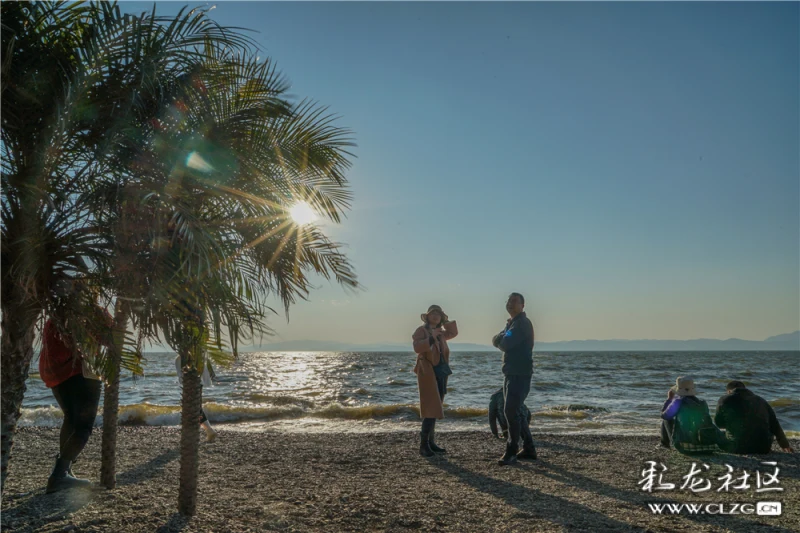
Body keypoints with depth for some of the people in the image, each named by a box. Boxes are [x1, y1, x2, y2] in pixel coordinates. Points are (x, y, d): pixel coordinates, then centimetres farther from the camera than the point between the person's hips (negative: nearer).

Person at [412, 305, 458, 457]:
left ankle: (431, 442, 15)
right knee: (432, 409, -13)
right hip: (428, 373, -8)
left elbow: (454, 332, 30)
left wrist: (446, 321, 16)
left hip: (441, 373, 8)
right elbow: (417, 347, -20)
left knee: (435, 409, 9)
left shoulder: (440, 332, 16)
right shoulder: (421, 330, -6)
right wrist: (431, 338, -25)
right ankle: (423, 445, -11)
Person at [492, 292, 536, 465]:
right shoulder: (511, 323, 19)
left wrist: (501, 340, 1)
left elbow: (505, 345, -20)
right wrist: (501, 339, -7)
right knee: (515, 412, 14)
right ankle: (529, 449, 23)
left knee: (511, 412, -13)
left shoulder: (522, 323, -12)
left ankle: (511, 452, -7)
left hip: (520, 374, -10)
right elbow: (496, 341, 12)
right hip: (511, 373, 10)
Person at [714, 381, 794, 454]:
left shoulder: (724, 400, 0)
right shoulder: (760, 400, 14)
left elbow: (719, 423, 8)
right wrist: (784, 444, 24)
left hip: (739, 448, -5)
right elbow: (775, 425, 15)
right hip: (764, 448, 5)